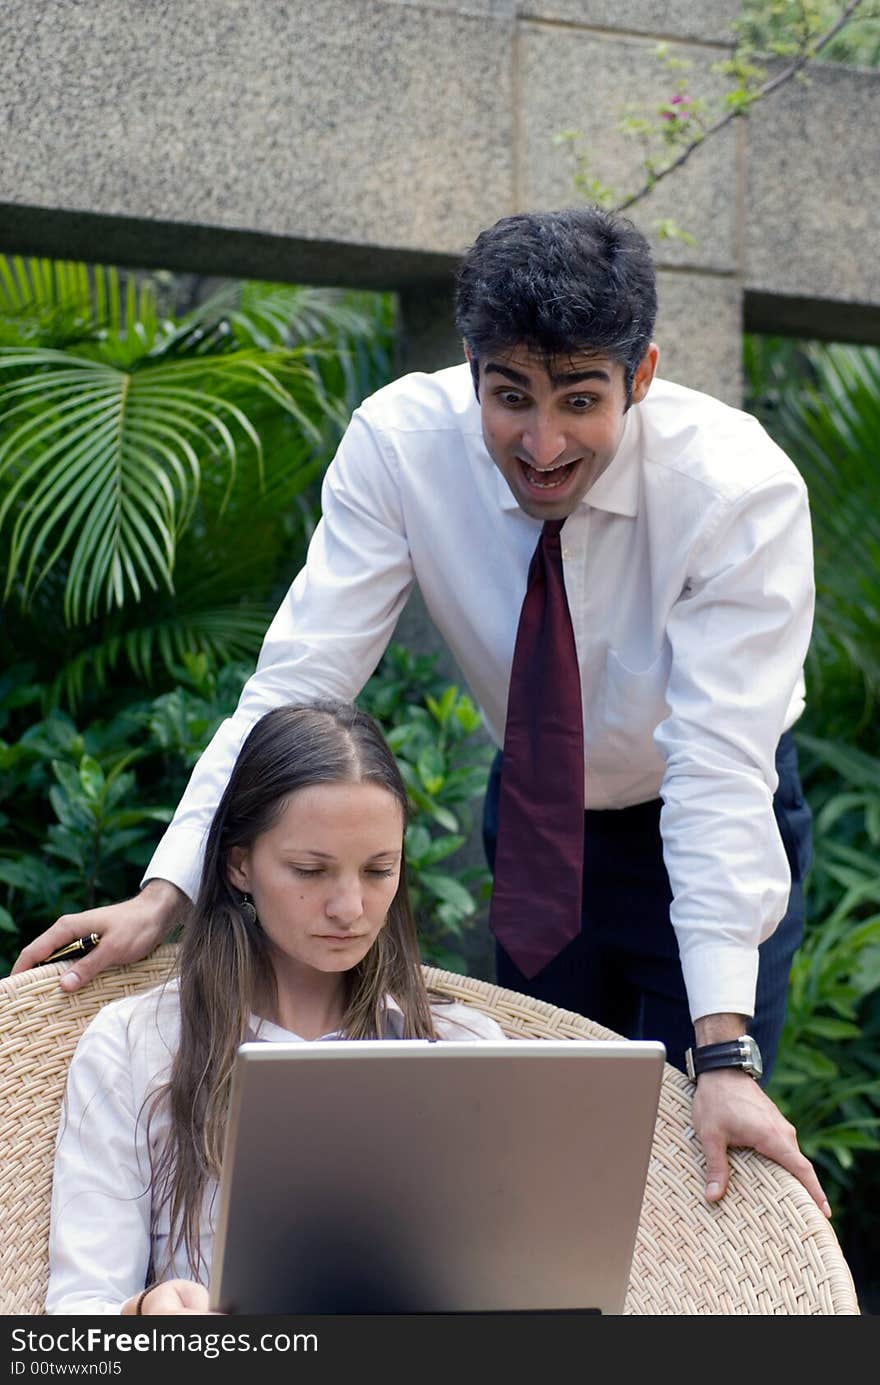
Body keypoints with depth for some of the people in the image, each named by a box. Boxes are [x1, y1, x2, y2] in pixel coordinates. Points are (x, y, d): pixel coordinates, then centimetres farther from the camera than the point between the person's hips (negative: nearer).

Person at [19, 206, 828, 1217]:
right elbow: (297, 681, -26)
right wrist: (164, 893, -37)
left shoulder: (740, 488, -30)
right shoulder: (400, 442, -23)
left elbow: (720, 762, -35)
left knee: (700, 1162, -5)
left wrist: (726, 1054, -41)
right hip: (539, 817, 3)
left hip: (708, 828, -2)